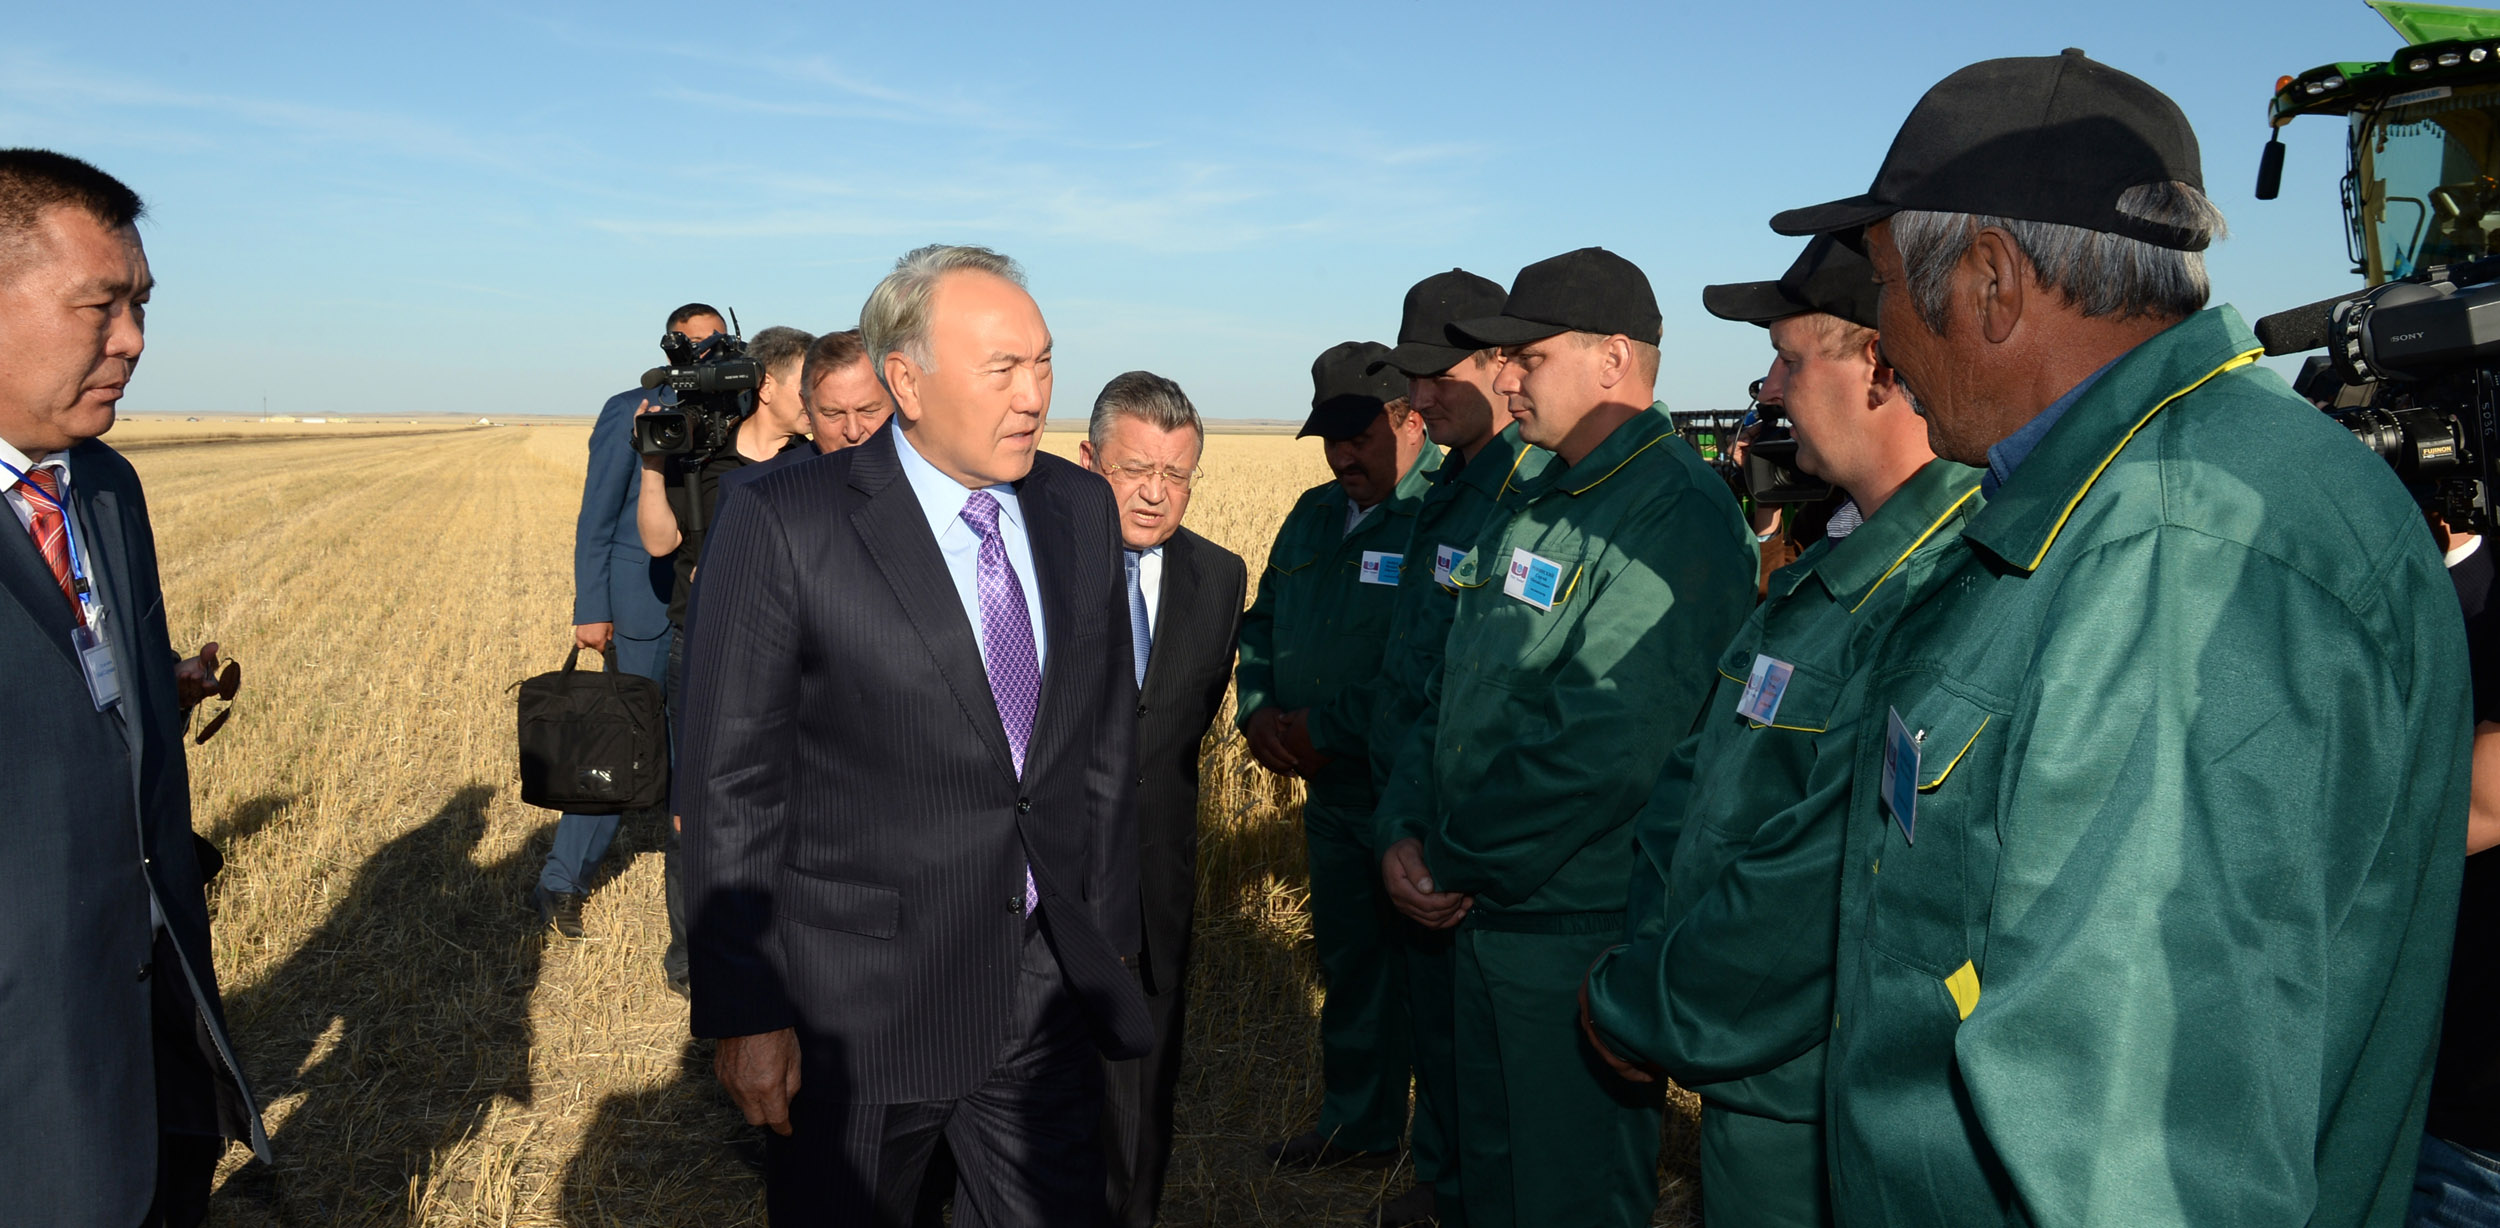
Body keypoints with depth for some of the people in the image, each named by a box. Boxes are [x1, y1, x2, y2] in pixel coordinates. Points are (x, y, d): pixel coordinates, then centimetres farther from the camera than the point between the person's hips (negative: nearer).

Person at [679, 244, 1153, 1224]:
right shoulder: (783, 524, -13)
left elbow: (1107, 739, 8)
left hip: (1049, 988, 4)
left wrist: (1111, 939, 10)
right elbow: (730, 783, -11)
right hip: (858, 1003, -4)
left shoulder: (1081, 509, 2)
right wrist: (745, 1013, -10)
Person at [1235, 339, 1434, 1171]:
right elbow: (1262, 624, 19)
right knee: (1349, 961, 20)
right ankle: (1358, 1125, 38)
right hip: (1332, 791, 8)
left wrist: (1324, 726, -20)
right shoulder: (1314, 516, 11)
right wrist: (1258, 710, 1)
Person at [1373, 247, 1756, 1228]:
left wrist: (1457, 862, -16)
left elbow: (1602, 748, -27)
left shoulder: (1675, 513, -19)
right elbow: (1452, 688, 13)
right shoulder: (1533, 504, 11)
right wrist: (1407, 833, -1)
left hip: (1580, 933, -9)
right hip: (1482, 913, 9)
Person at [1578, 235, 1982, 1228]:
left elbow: (1818, 901, -28)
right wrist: (1639, 969, -3)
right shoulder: (1833, 571, 8)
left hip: (1822, 1133, -8)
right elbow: (1695, 774, 8)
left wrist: (1638, 1013, -15)